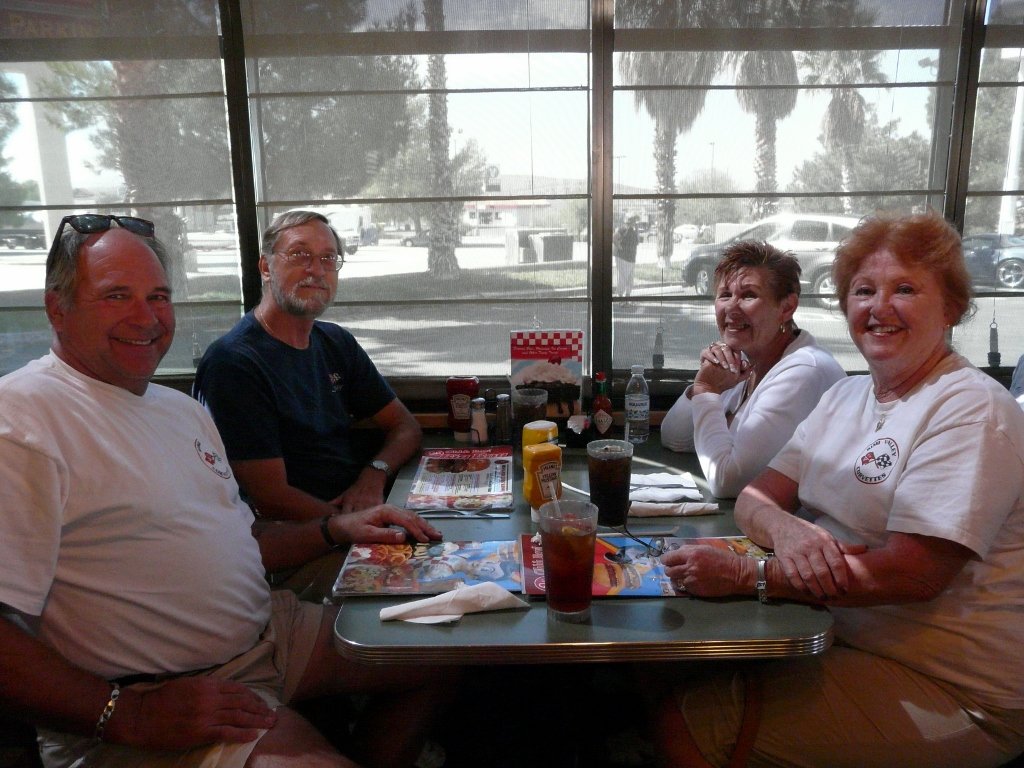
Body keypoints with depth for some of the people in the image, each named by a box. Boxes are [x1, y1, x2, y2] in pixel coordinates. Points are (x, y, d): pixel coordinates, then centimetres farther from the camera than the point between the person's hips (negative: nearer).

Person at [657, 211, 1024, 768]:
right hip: (841, 634, 7)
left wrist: (745, 575, -28)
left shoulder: (970, 410, -15)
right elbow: (754, 497, 3)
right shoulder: (846, 396, 9)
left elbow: (916, 574, -25)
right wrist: (786, 530, -21)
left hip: (945, 684, -7)